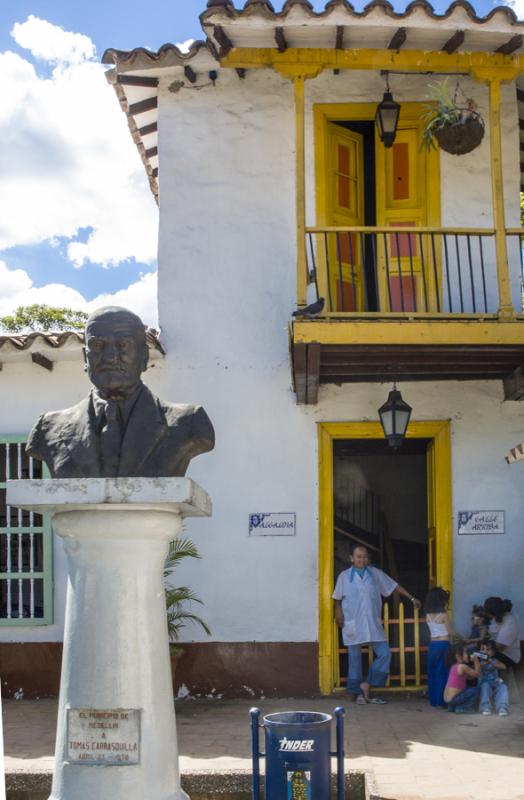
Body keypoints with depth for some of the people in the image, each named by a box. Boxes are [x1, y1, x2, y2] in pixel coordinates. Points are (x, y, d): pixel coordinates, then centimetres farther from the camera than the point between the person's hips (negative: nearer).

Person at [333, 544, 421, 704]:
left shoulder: (376, 574, 5)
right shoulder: (344, 576, 0)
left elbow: (394, 586, 11)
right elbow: (337, 598, 7)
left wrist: (412, 598, 11)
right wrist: (338, 612, -8)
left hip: (373, 623, 2)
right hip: (352, 624, -2)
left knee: (384, 654, -6)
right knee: (354, 658, 3)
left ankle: (366, 685, 5)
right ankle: (358, 693, 14)